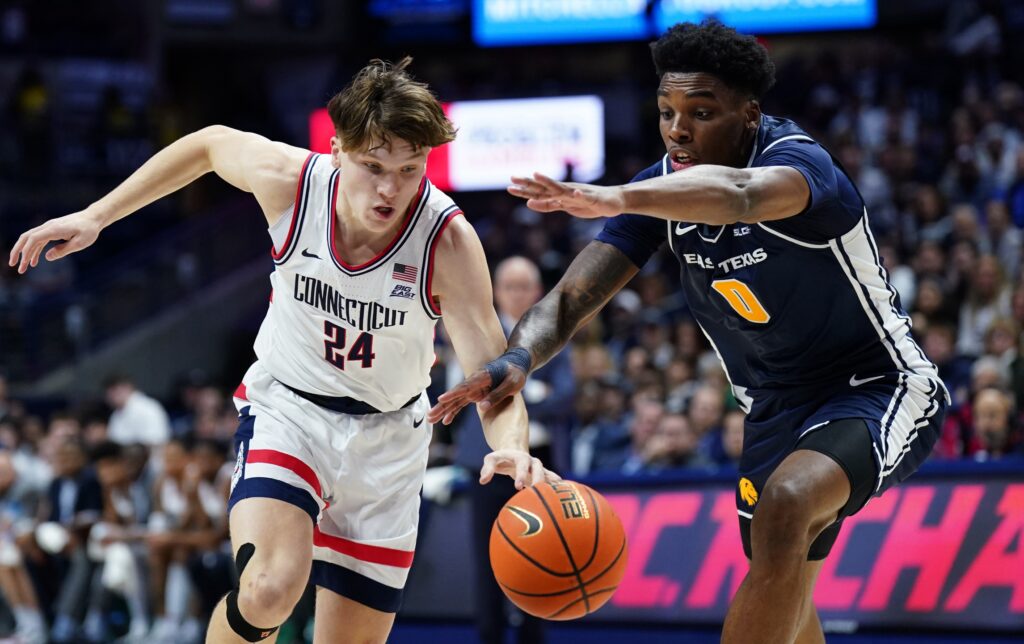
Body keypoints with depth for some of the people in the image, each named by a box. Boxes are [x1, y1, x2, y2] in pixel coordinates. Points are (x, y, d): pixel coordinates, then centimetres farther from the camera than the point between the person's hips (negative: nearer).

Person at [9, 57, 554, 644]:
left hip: (387, 436, 1)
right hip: (288, 405, -1)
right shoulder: (291, 180, -21)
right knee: (270, 590, -29)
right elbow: (210, 144, 1)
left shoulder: (448, 240, -26)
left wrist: (513, 446, -52)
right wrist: (96, 217, 4)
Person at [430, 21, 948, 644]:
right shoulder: (664, 187, -7)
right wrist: (519, 357, -37)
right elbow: (573, 295, -13)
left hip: (878, 387, -8)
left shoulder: (798, 160, -28)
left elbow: (739, 193, -54)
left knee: (786, 504, -36)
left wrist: (615, 198, -72)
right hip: (777, 407, 8)